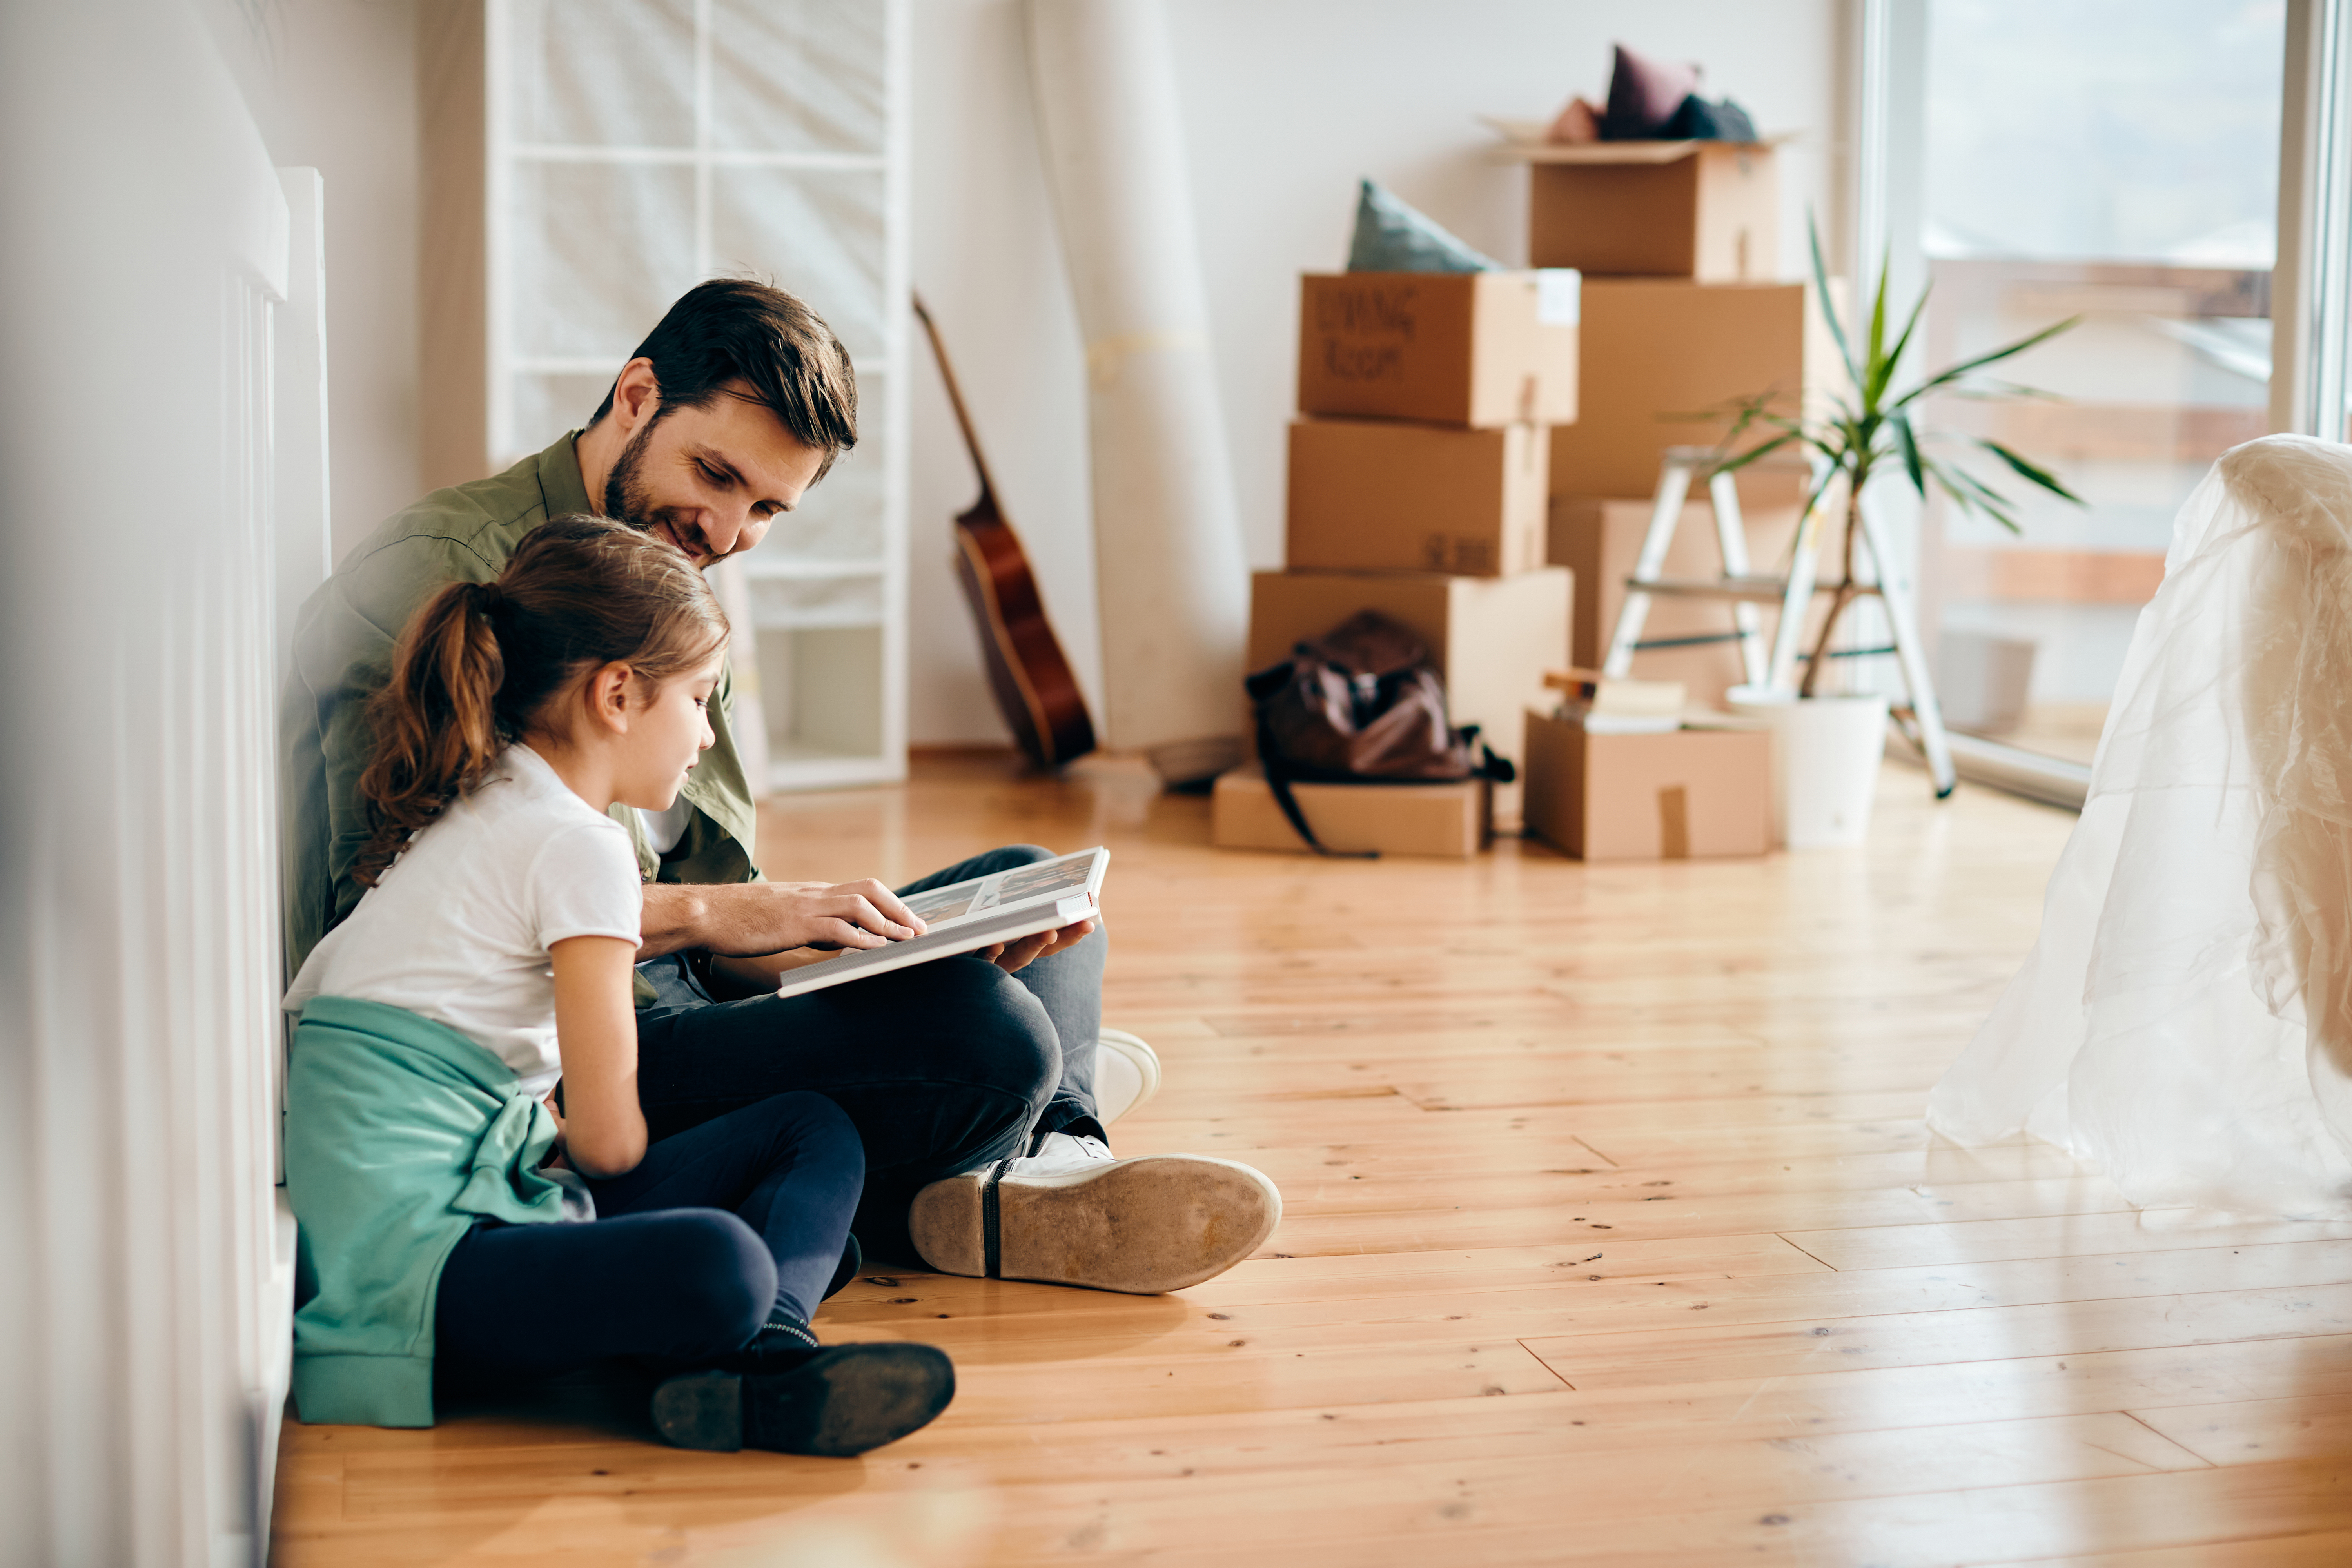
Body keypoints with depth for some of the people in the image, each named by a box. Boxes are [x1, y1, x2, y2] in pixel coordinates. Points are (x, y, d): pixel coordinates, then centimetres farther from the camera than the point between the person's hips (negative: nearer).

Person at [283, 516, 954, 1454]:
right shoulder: (578, 847, -10)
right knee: (715, 1266, -41)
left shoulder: (474, 810, 21)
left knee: (814, 1132, 10)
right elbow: (607, 1138, -8)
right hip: (415, 1255, -11)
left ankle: (767, 1349, -15)